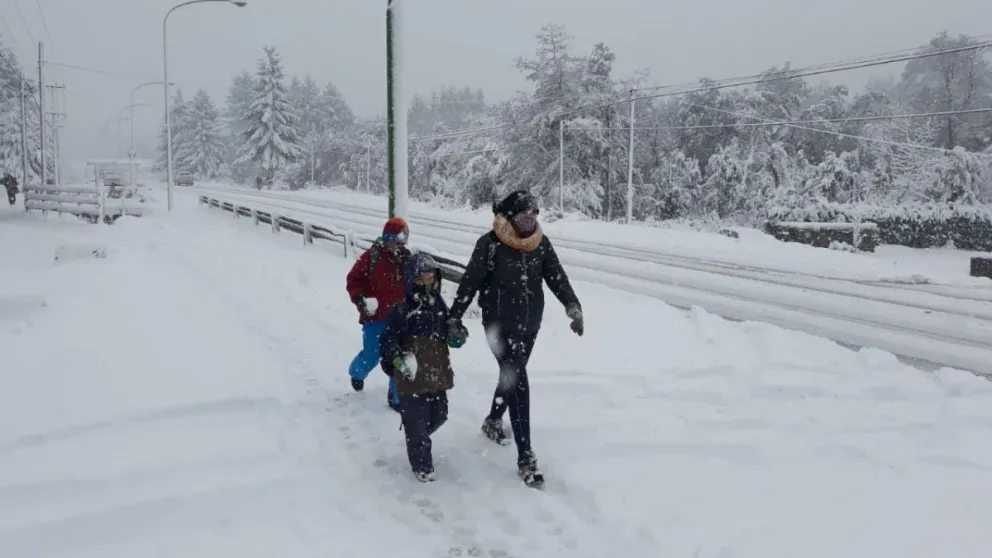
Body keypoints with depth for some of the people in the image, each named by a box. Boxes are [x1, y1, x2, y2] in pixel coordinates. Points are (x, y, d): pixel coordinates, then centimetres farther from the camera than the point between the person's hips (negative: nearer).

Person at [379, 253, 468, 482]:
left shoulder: (440, 307, 6)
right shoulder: (402, 311, -13)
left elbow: (451, 337, 15)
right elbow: (388, 340, -14)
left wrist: (459, 335, -7)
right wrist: (398, 360, -27)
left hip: (438, 375, 6)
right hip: (412, 379, -6)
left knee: (439, 416, 19)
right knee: (417, 424, 2)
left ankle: (417, 441, 46)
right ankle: (422, 467, 17)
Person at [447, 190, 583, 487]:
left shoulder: (541, 243, 0)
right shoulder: (490, 244, -14)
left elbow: (557, 277, -3)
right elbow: (470, 282, -10)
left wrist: (573, 306, -18)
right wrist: (454, 318, -8)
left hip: (530, 325, 5)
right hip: (500, 325, -5)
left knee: (512, 376, 21)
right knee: (518, 382, -12)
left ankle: (493, 421, 49)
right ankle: (526, 457, -9)